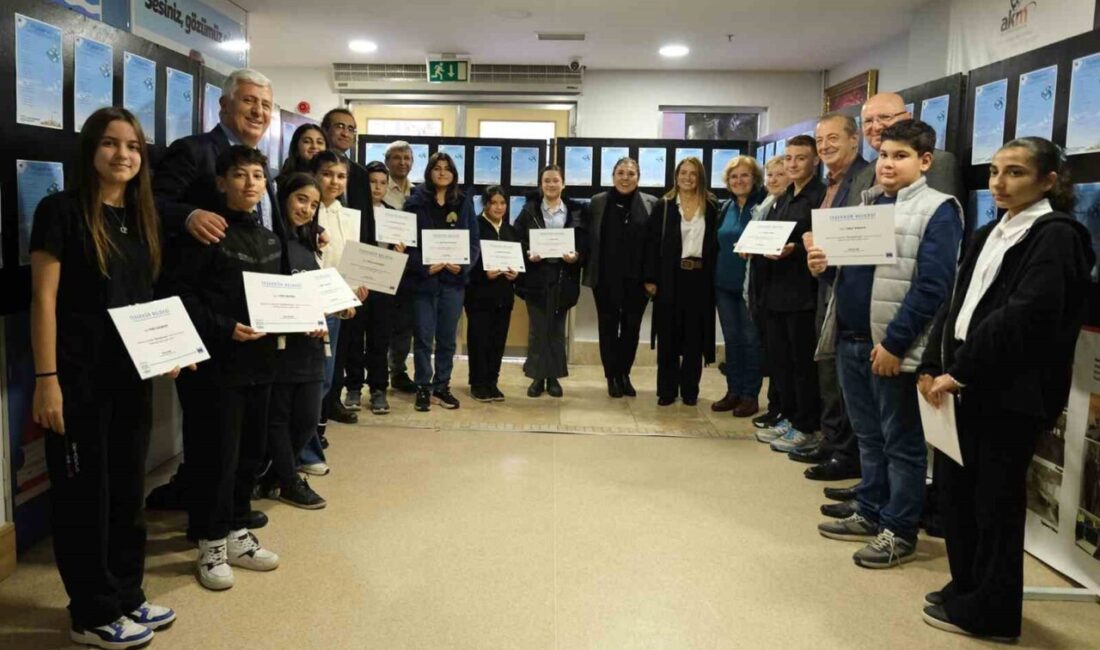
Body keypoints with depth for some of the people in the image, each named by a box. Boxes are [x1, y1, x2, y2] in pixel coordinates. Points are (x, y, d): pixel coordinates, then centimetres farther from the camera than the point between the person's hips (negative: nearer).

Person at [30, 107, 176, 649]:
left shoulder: (141, 217, 11)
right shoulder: (61, 210, -8)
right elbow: (44, 300, -12)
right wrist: (47, 380, -17)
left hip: (132, 376, 7)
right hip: (79, 378, -7)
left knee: (128, 489, 15)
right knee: (84, 493, 4)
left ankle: (126, 598, 29)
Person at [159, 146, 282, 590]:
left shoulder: (270, 240, 14)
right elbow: (175, 292, -15)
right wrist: (223, 329, -21)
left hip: (259, 360, 7)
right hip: (216, 362, -7)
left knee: (251, 451, 14)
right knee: (216, 454, 0)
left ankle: (237, 533, 29)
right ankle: (212, 544, 16)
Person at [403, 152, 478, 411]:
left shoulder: (464, 203, 9)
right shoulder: (416, 202, 1)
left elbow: (474, 241, 7)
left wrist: (463, 265, -9)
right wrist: (423, 266, -16)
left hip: (453, 279, 3)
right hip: (423, 278, -2)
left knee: (447, 338, 8)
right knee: (424, 337, 1)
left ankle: (442, 386, 20)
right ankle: (423, 388, 12)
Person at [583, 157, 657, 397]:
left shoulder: (652, 204, 1)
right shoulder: (598, 202, 2)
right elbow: (588, 238, 2)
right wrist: (587, 272, -3)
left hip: (637, 278, 0)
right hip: (606, 278, 0)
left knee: (631, 328, 9)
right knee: (608, 327, 7)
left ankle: (625, 374, 25)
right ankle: (612, 376, 18)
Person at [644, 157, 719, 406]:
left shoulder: (711, 207, 7)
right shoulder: (663, 206, 3)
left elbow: (716, 243, 6)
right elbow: (652, 243, 0)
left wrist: (715, 277, -3)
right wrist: (651, 279, -7)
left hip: (700, 278, 1)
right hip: (671, 277, -1)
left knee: (695, 337, 6)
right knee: (668, 336, 3)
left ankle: (690, 390, 15)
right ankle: (667, 390, 12)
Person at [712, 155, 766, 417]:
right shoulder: (726, 207, 11)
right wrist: (714, 277, 11)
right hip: (724, 283, 6)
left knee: (751, 339, 2)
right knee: (731, 339, 11)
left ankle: (750, 395, 11)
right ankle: (733, 391, 20)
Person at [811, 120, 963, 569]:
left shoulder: (937, 209, -8)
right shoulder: (864, 203, 13)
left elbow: (932, 285, -16)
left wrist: (894, 342, -19)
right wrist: (822, 265, -3)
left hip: (892, 347, -7)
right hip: (850, 339, 7)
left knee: (901, 442, 5)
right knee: (868, 436, 17)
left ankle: (900, 531, 16)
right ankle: (869, 514, 29)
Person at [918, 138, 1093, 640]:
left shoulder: (1056, 236, -9)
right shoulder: (989, 235, 17)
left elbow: (1025, 316, -19)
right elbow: (956, 304, 12)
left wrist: (960, 371, -18)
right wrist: (933, 366, 1)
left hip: (1010, 391, -7)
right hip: (966, 385, 7)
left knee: (994, 499, 3)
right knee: (953, 486, 12)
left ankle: (989, 610, 19)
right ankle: (966, 587, 29)